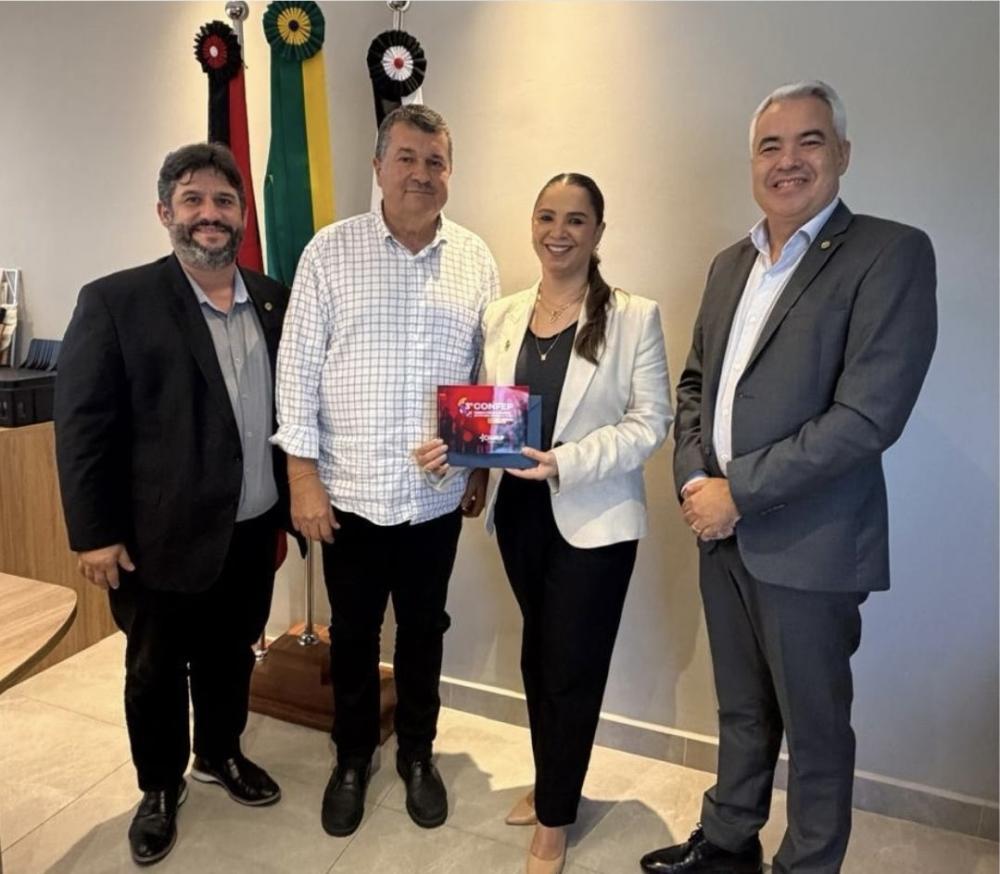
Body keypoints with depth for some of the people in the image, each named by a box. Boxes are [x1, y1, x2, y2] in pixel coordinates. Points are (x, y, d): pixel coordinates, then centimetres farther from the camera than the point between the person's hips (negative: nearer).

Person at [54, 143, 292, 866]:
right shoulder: (116, 301, -10)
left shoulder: (275, 301, 4)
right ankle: (160, 785, 40)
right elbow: (83, 425, -10)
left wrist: (292, 498, 7)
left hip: (253, 532, 4)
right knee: (156, 670, 16)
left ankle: (222, 755, 46)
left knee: (231, 657, 22)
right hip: (161, 538, -3)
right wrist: (95, 534, -11)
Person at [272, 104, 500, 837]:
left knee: (424, 630, 17)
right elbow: (298, 366, -5)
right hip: (350, 491, -1)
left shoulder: (475, 260, 2)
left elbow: (490, 373, 6)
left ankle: (418, 753, 38)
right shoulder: (331, 251, -4)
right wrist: (302, 475, -9)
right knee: (353, 633, 15)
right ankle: (353, 757, 38)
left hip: (438, 494, 2)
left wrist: (484, 467, 5)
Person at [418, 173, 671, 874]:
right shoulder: (502, 317, 5)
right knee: (540, 656, 21)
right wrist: (456, 445, -11)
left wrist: (568, 461, -25)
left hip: (594, 518, -5)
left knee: (572, 668, 8)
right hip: (519, 511, 5)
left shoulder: (635, 317, -9)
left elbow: (650, 420, -13)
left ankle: (555, 816, 32)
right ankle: (552, 785, 46)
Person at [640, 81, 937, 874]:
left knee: (815, 727, 13)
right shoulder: (731, 264, 11)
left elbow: (868, 414, -20)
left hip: (806, 543, -6)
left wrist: (738, 492, -17)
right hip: (723, 532, 6)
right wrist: (692, 477, -2)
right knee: (741, 709, 22)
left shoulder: (890, 253, -11)